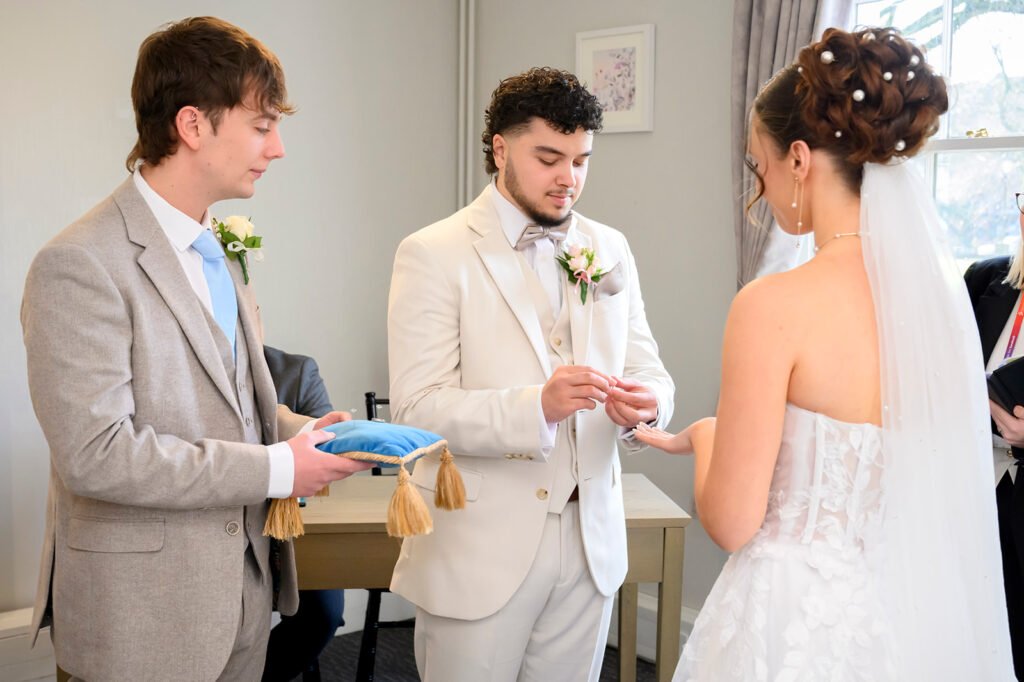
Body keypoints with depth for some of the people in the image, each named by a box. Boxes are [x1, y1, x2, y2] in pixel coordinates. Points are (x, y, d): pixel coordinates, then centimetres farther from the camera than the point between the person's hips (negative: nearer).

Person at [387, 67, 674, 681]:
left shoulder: (610, 249, 8)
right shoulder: (434, 255, -9)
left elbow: (648, 368, 7)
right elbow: (418, 408, -15)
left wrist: (646, 401, -17)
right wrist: (537, 406, -30)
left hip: (592, 541, 5)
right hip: (479, 553, -4)